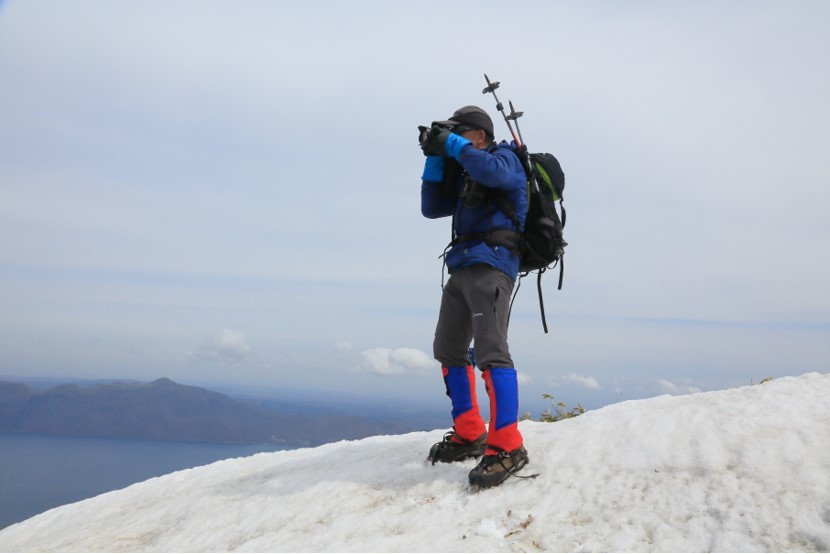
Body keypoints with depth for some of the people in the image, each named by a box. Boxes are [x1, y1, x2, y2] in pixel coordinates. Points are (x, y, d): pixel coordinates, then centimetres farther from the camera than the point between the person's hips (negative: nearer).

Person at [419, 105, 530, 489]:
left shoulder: (504, 158, 1)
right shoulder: (463, 173, 24)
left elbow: (493, 172, -23)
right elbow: (431, 208, 16)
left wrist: (452, 144, -13)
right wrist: (435, 159, 8)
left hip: (491, 265, -9)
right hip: (463, 267, 9)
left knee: (490, 352, -20)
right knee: (448, 350, 13)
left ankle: (507, 446, -21)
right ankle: (469, 434, 21)